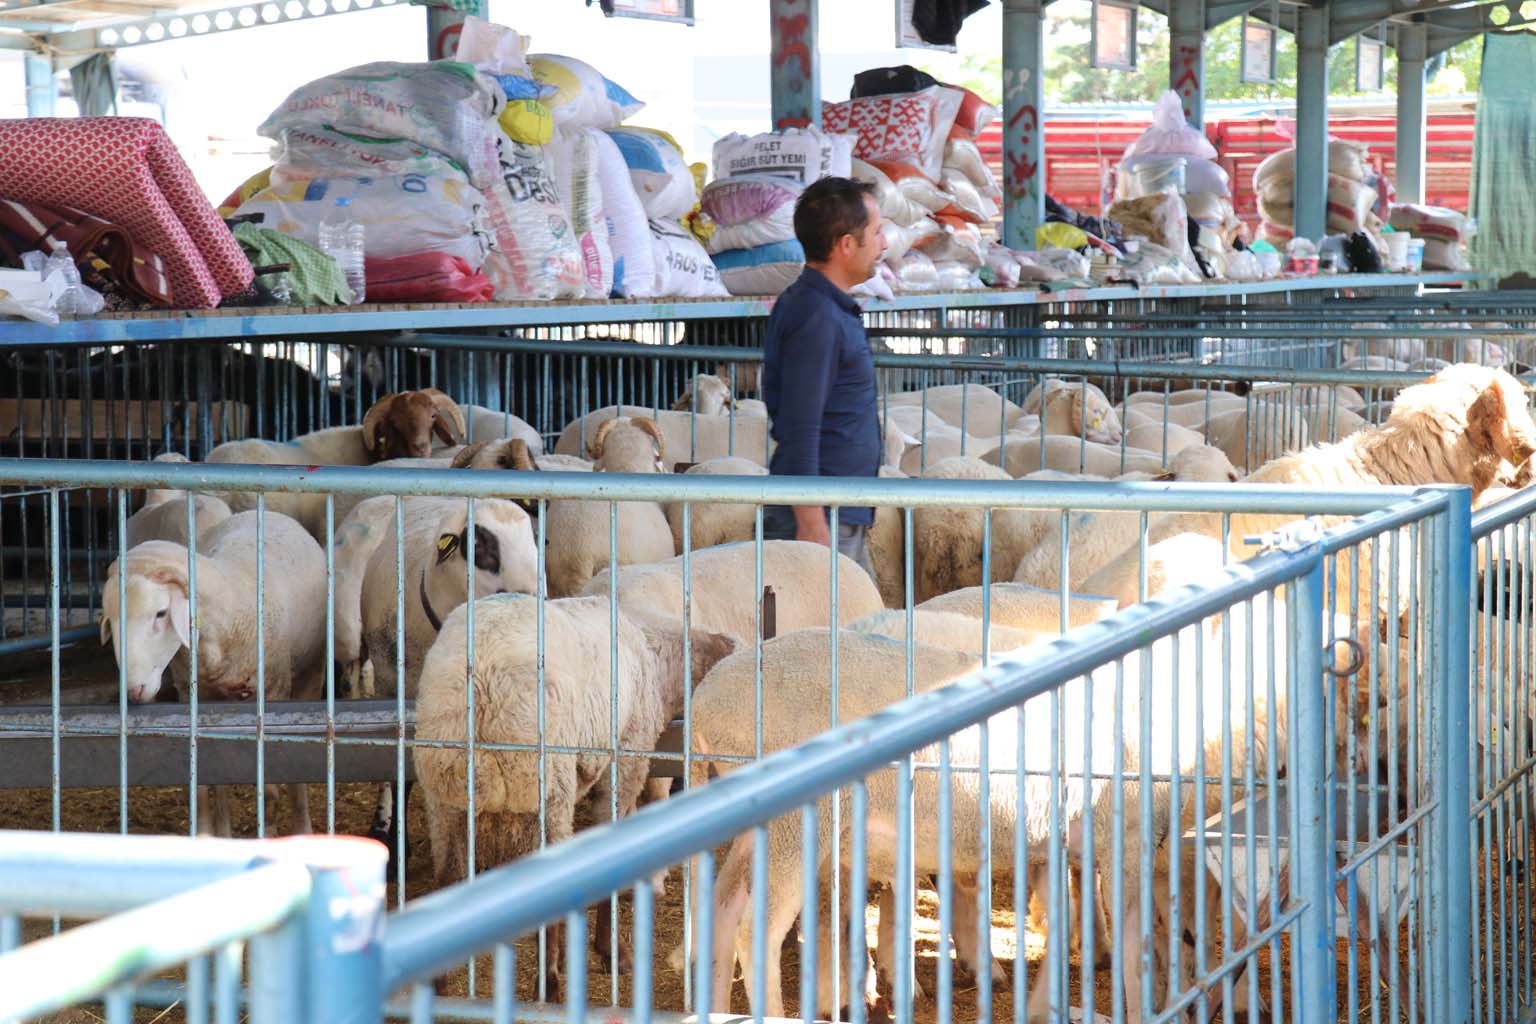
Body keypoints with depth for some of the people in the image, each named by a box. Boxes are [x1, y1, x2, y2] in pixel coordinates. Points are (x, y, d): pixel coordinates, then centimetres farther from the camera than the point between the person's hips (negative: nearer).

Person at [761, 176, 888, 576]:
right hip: (822, 518, -10)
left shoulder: (833, 309, 16)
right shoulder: (815, 317, -17)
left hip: (844, 519, 10)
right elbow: (799, 433, -21)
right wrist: (811, 524, -23)